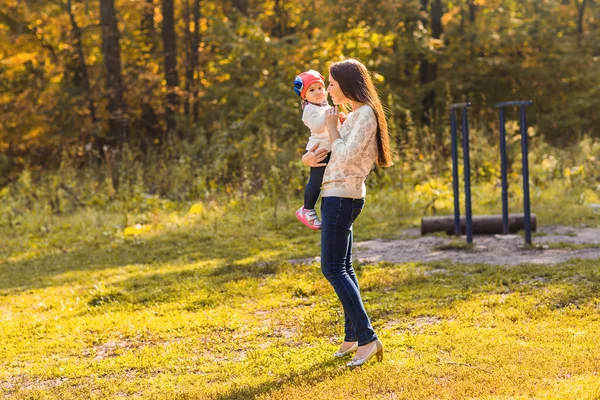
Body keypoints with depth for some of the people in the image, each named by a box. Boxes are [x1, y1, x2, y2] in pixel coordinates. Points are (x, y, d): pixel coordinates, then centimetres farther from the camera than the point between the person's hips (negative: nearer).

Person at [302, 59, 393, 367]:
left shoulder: (366, 114, -13)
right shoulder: (354, 115, 16)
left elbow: (345, 157, -22)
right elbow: (336, 154, 23)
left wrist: (332, 127, -10)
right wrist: (309, 157, 3)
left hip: (343, 197, -10)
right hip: (336, 196, 10)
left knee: (333, 268, -13)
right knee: (343, 269, 12)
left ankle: (367, 338, -15)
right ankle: (352, 337, 18)